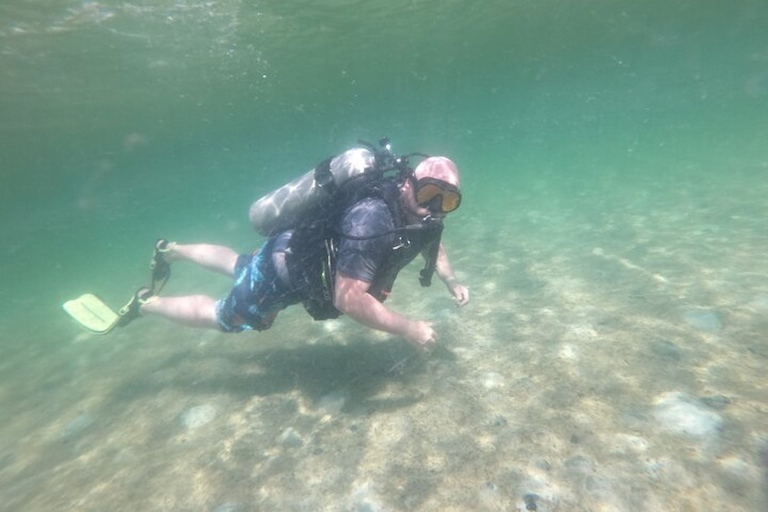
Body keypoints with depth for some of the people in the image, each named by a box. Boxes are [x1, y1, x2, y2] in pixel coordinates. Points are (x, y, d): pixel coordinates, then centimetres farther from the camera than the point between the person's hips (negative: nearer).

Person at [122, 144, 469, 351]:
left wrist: (451, 281, -3)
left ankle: (171, 250, 59)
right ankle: (145, 304, 41)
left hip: (297, 251, 8)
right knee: (222, 317, 16)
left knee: (238, 267, 34)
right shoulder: (372, 217, -39)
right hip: (283, 270, -8)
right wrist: (407, 328, -32)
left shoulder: (421, 215, -10)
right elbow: (348, 299, -40)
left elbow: (433, 245, 13)